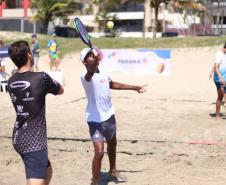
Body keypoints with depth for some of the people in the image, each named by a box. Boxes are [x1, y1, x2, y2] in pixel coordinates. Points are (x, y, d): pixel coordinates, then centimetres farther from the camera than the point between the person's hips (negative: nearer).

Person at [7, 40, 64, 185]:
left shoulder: (11, 82, 4)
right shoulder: (41, 78, -15)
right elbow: (60, 91, 6)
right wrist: (50, 82, 22)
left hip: (19, 139, 8)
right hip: (34, 142, -8)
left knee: (47, 172, 27)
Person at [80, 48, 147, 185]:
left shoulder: (103, 73, 3)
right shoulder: (86, 77, -22)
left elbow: (113, 84, 22)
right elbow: (90, 74, -48)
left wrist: (135, 88, 29)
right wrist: (95, 62, -69)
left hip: (109, 116, 8)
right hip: (96, 120, -8)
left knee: (112, 144, 26)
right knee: (99, 152, -16)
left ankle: (113, 171, 50)